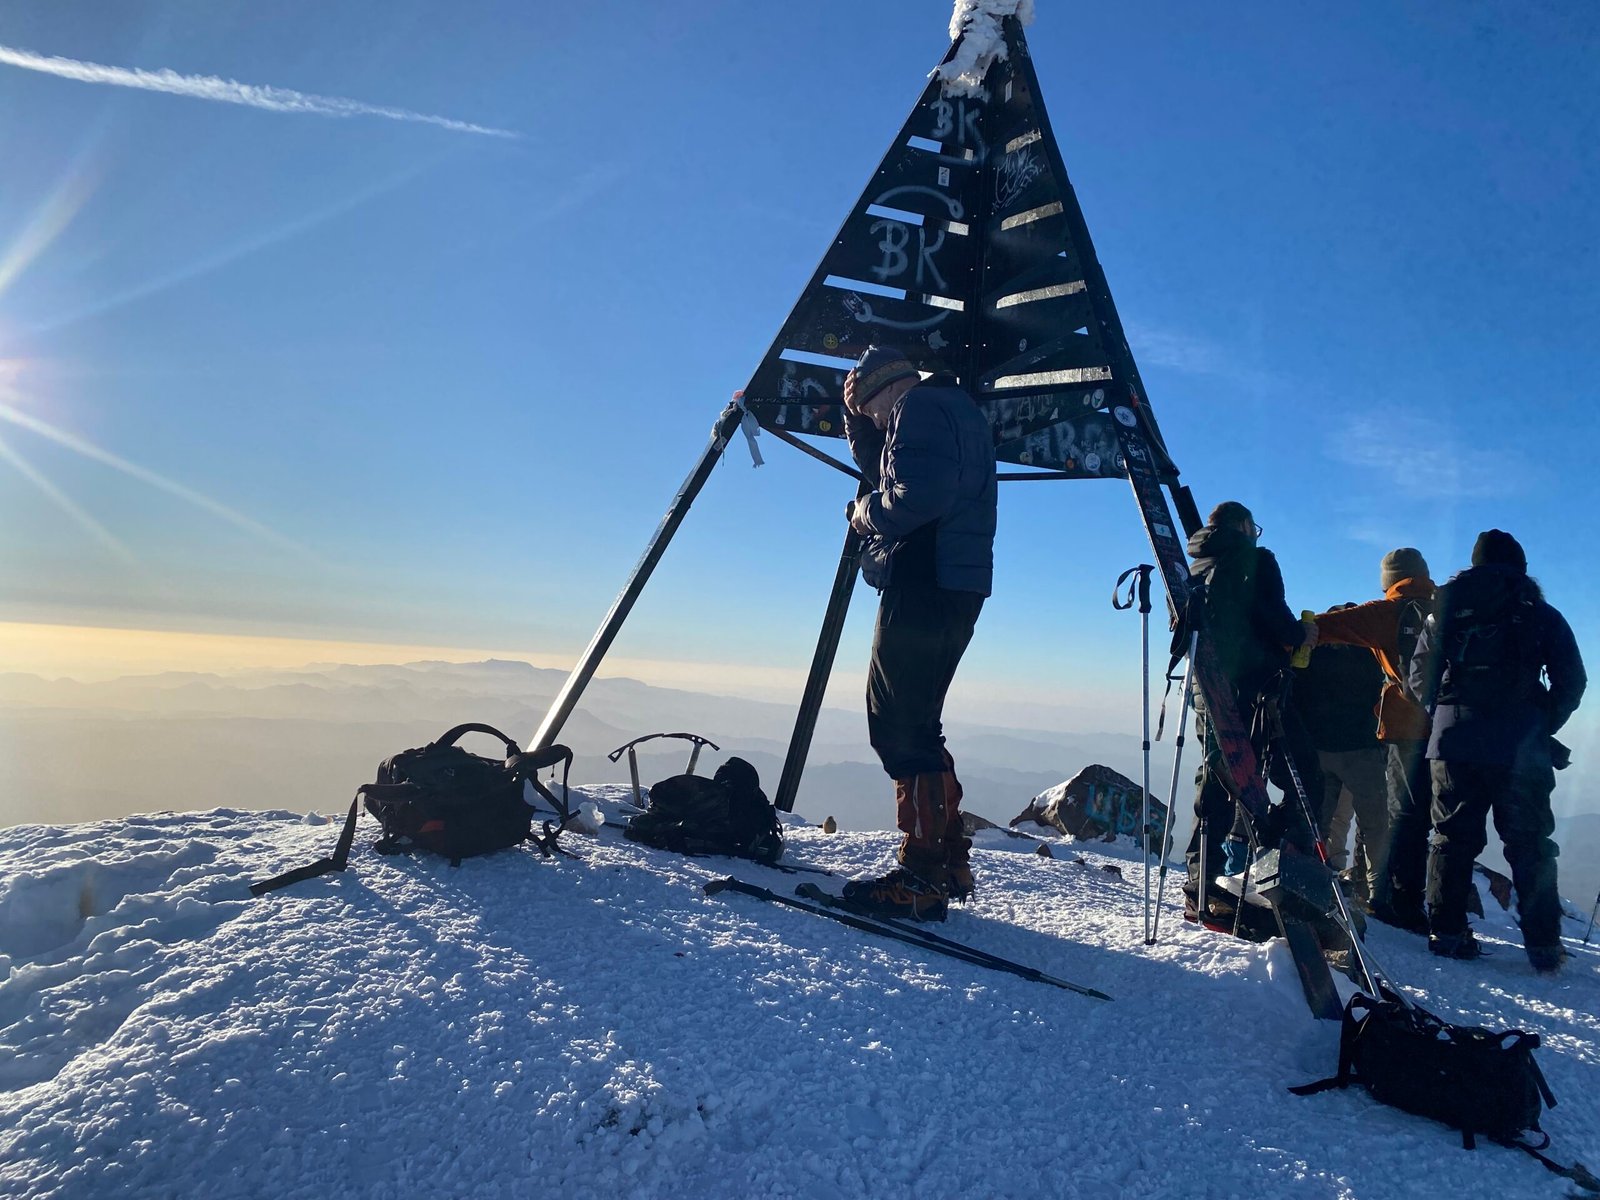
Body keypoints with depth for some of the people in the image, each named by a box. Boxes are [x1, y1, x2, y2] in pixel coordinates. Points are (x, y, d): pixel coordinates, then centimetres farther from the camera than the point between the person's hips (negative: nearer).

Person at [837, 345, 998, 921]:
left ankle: (922, 878, -6)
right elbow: (883, 471, 34)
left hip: (923, 586, -11)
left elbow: (919, 495, -22)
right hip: (954, 591, 11)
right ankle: (947, 863, 19)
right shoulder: (954, 409, 26)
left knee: (900, 728, -9)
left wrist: (868, 511, -5)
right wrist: (857, 416, 26)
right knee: (914, 725, 14)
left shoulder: (920, 407, -6)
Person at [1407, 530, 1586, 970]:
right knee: (1529, 844, 6)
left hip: (1453, 742, 1)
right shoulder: (1541, 614, 7)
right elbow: (1571, 681, 3)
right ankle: (1543, 943, 5)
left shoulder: (1446, 609, 10)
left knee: (1452, 838, 8)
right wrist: (1543, 729, 14)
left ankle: (1446, 930, 7)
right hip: (1520, 748, -1)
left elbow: (1419, 679, 8)